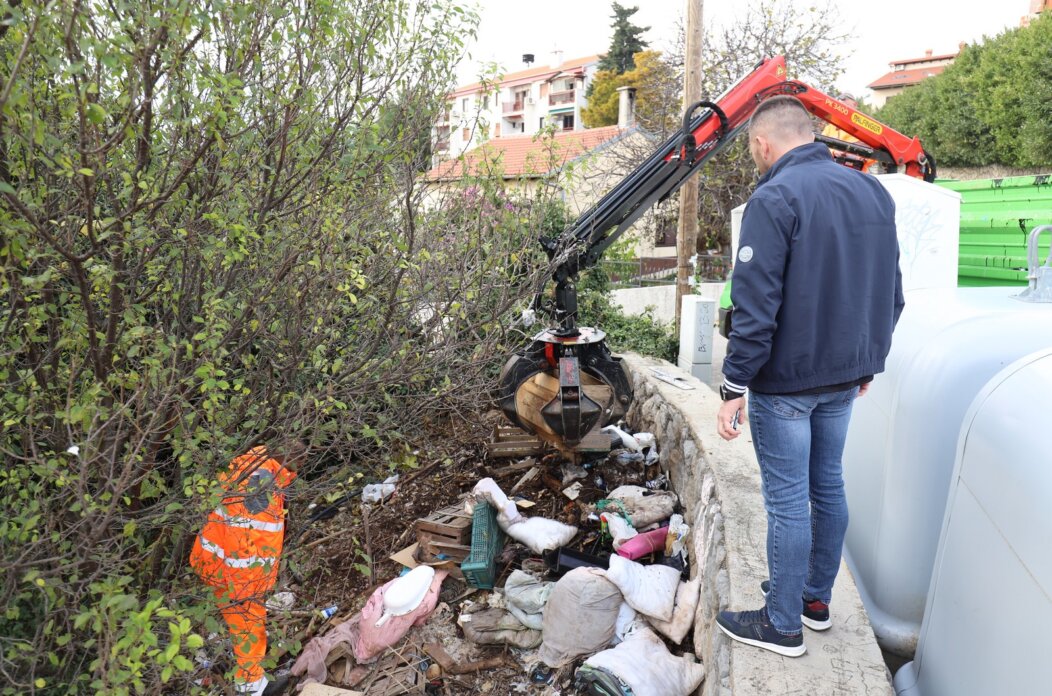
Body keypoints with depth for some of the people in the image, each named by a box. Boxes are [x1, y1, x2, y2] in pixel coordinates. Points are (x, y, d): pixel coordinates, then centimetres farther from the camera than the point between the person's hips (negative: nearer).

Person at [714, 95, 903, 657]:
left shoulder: (775, 199, -16)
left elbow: (756, 306, -21)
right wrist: (868, 360, 22)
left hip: (786, 381, -8)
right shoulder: (873, 193, 8)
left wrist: (735, 386, -15)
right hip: (844, 377, 8)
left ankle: (783, 625, 17)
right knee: (828, 487, 18)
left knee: (788, 501, 2)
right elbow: (891, 295, 13)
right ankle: (816, 599, 34)